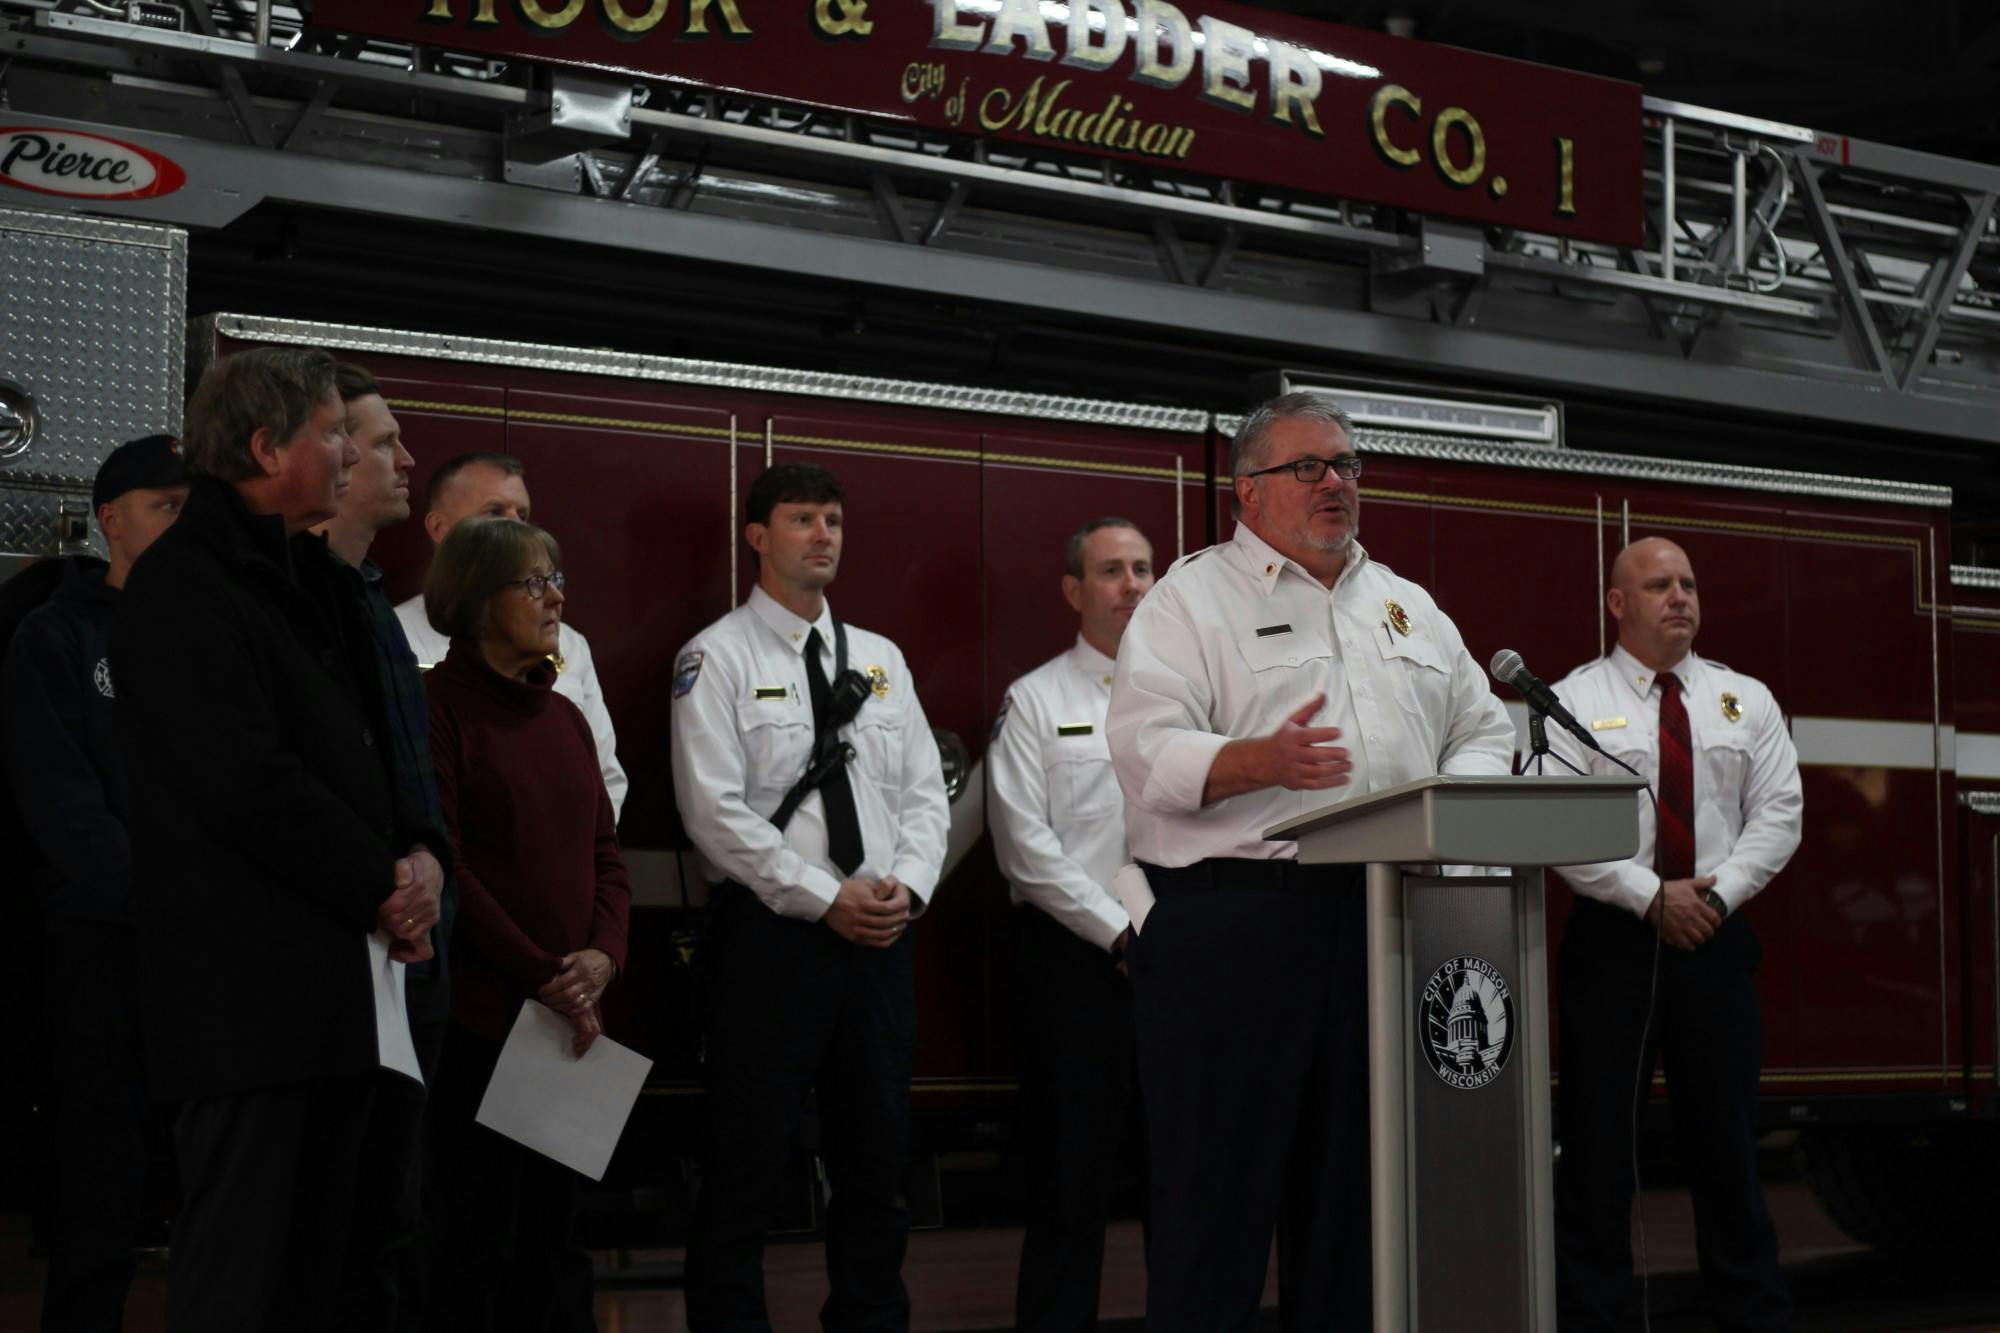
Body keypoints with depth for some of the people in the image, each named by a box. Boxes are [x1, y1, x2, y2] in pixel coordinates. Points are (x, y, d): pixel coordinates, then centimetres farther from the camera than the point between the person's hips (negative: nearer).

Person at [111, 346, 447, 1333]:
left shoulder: (309, 579, 20)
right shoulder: (182, 587, -10)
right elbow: (248, 782, -19)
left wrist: (422, 853, 2)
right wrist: (383, 882, -10)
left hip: (343, 982, 9)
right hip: (252, 987, -9)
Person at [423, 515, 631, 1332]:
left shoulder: (564, 717, 15)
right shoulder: (438, 709, -7)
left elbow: (604, 851, 14)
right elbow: (441, 865, -13)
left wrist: (603, 953, -5)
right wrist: (540, 976, -15)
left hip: (572, 1017, 7)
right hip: (477, 1012, -6)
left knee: (550, 1233, 10)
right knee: (478, 1241, -1)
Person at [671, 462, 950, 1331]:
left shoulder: (880, 660, 15)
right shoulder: (718, 658, -3)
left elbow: (924, 793, 12)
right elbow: (716, 809, -12)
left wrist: (908, 885, -6)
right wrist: (827, 899, -16)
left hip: (881, 935, 5)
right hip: (769, 933, -5)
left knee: (875, 1154, 11)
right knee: (748, 1161, -1)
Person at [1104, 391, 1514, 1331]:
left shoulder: (1410, 608, 21)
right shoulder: (1192, 598, 2)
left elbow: (1483, 731, 20)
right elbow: (1145, 750, -9)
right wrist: (1260, 762, -26)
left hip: (1384, 925, 6)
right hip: (1233, 925, -5)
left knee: (1353, 1184, 10)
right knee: (1219, 1186, -3)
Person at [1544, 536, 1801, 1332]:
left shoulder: (1746, 700, 12)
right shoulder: (1574, 701, 1)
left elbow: (1777, 815, 4)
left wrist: (1718, 891, -11)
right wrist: (1653, 896, -16)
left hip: (1717, 937, 3)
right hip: (1613, 938, -3)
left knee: (1725, 1133, 7)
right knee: (1597, 1138, -1)